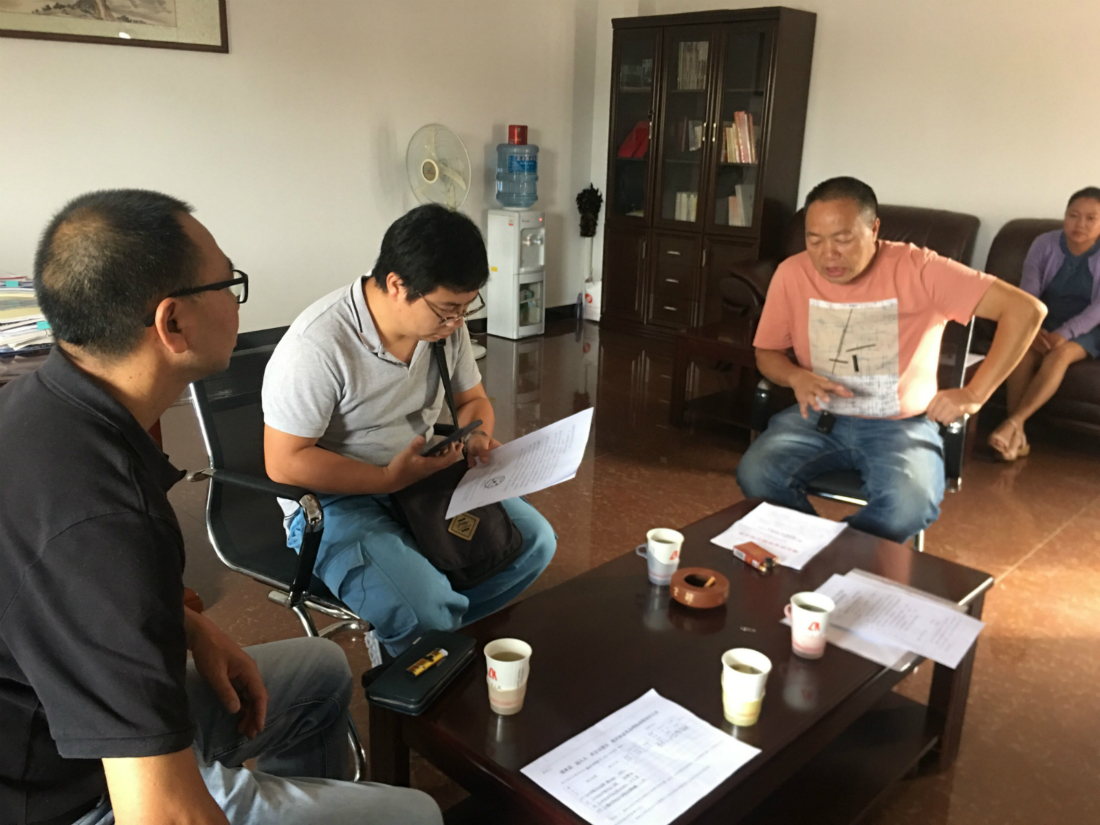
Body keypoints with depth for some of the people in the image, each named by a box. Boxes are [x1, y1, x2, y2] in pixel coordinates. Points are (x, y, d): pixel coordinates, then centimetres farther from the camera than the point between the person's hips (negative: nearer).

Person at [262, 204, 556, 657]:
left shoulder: (446, 322, -4)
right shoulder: (317, 346, -25)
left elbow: (473, 400, 12)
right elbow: (284, 464, -21)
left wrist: (477, 438, -11)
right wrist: (388, 478, -27)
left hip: (424, 476, 7)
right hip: (336, 499, -7)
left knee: (534, 540, -3)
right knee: (421, 611, -29)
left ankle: (427, 633, 5)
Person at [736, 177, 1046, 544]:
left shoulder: (917, 269, -13)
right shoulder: (792, 273, -4)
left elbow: (1026, 309, -13)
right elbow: (766, 352, 8)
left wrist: (973, 394, -16)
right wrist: (796, 376, -15)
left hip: (901, 425, -2)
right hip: (819, 418, 2)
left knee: (910, 506, -33)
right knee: (755, 476, -27)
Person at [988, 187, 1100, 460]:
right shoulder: (1045, 244, -3)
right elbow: (1028, 292, -12)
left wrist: (1064, 333, -31)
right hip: (1044, 322, 2)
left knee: (1060, 354, -35)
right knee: (1023, 350, -31)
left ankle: (1012, 423, -43)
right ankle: (1017, 436, -36)